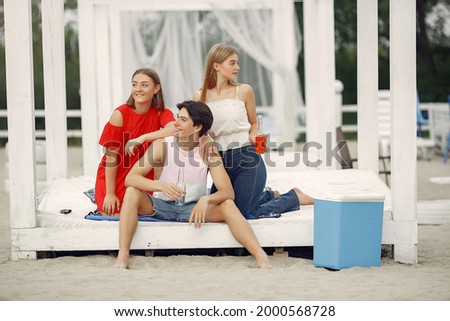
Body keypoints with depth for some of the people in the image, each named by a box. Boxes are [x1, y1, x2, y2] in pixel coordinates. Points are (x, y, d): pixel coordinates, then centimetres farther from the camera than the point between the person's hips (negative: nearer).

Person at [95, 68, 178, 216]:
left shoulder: (161, 113, -7)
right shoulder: (120, 114, -16)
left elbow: (175, 129, -31)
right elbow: (111, 157, -15)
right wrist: (110, 194, -16)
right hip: (114, 180, -2)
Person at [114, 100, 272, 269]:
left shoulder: (208, 152, -11)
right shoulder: (162, 145, -14)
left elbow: (228, 191, -17)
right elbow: (130, 178, -21)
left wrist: (205, 200, -39)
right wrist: (161, 186, -40)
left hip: (193, 208, 0)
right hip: (161, 206, 0)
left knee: (227, 205, -27)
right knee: (132, 192, -28)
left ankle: (261, 257, -33)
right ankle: (123, 255, -32)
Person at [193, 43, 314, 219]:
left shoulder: (244, 91, -2)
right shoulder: (200, 96, 1)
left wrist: (253, 136, -8)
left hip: (246, 159, -4)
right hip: (221, 163, 4)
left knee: (244, 214, -7)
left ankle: (294, 197, 17)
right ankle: (269, 195, 33)